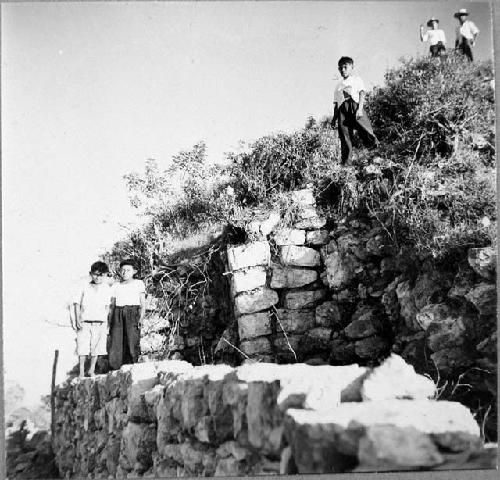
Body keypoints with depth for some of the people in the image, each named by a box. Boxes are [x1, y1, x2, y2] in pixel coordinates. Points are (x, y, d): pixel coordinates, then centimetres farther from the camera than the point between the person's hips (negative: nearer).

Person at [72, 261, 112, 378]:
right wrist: (78, 320, -3)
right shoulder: (85, 287, 2)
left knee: (96, 347, 3)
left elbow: (107, 307, 10)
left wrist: (107, 323, 7)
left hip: (99, 323, 1)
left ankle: (92, 370, 18)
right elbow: (77, 304, 5)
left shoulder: (107, 289, 5)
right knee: (82, 348, -4)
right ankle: (81, 371, 5)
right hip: (84, 323, -1)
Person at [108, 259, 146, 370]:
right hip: (117, 315, 3)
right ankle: (114, 370, -3)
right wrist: (110, 322, 11)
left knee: (132, 342, -10)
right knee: (115, 343, -6)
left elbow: (143, 304, 6)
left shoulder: (139, 283, 11)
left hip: (132, 312, -3)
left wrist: (141, 318, -8)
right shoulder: (116, 286, 20)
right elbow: (112, 305, 19)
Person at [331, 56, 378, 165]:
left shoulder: (356, 80, 16)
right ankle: (346, 163, -6)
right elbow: (336, 103, 26)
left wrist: (360, 108, -13)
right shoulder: (338, 85, 28)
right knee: (345, 136, -5)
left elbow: (362, 94, 2)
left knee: (366, 131, -19)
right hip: (343, 109, 3)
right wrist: (334, 118, 16)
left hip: (355, 105, -3)